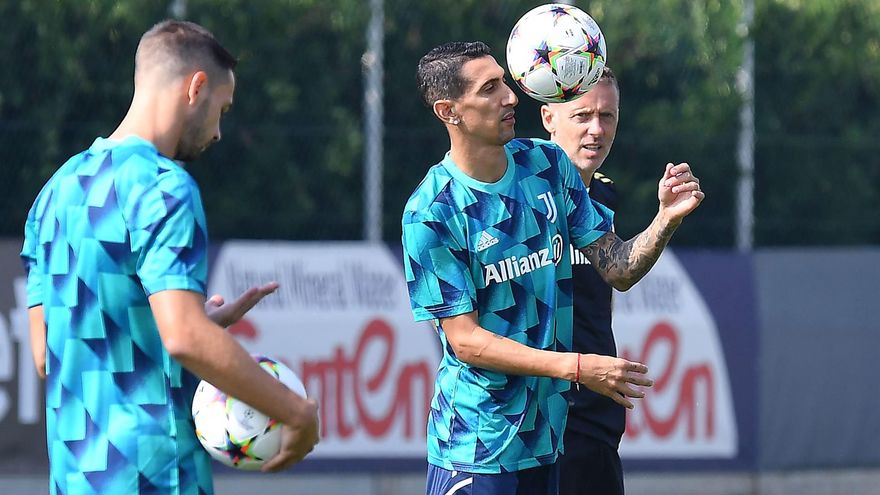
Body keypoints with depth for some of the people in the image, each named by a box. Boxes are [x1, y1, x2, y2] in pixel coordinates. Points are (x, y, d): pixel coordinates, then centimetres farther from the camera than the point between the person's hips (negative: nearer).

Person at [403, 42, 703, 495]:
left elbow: (618, 269, 7)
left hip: (547, 435, 5)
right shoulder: (430, 214, -14)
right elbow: (465, 341, -16)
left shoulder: (547, 164, 3)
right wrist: (576, 368, -24)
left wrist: (667, 219, -13)